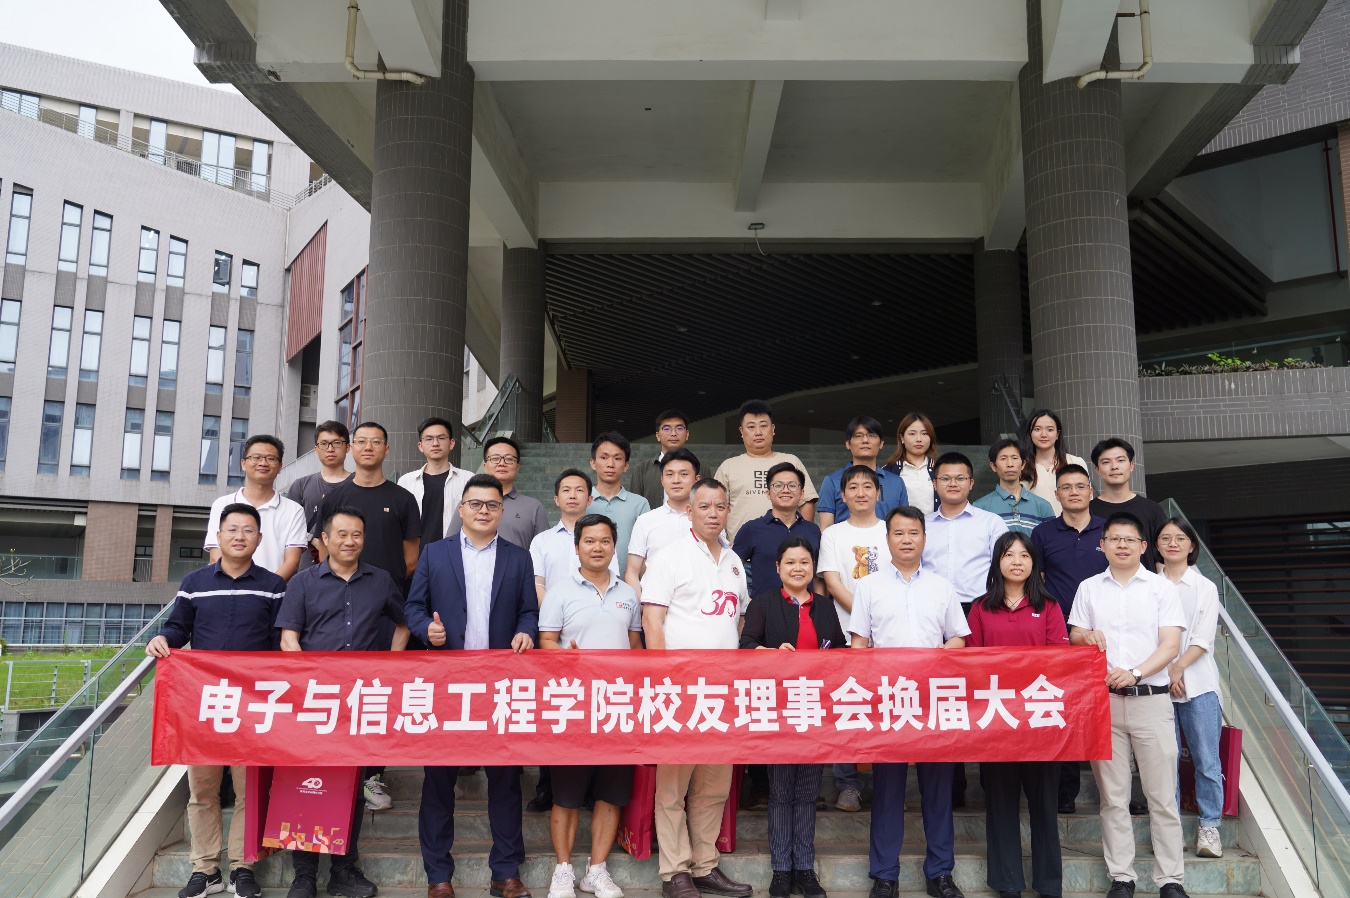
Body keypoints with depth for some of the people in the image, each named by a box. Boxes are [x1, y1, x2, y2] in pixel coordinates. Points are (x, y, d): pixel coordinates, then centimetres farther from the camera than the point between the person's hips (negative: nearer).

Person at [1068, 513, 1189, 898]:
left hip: (1151, 699, -2)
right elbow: (1074, 637, 15)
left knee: (1162, 794, -1)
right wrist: (1086, 636, -9)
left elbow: (1171, 645, -2)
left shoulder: (1162, 588, 5)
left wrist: (1134, 672, -16)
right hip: (1103, 700, 2)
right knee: (1113, 795, 5)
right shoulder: (1089, 588, 12)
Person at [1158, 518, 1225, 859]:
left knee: (1207, 760, -2)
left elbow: (1203, 639, -2)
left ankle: (1209, 827, 9)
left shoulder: (1205, 587, 7)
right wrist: (1165, 674, -9)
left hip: (1198, 684, 0)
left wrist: (1177, 668, -12)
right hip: (1158, 685, 1)